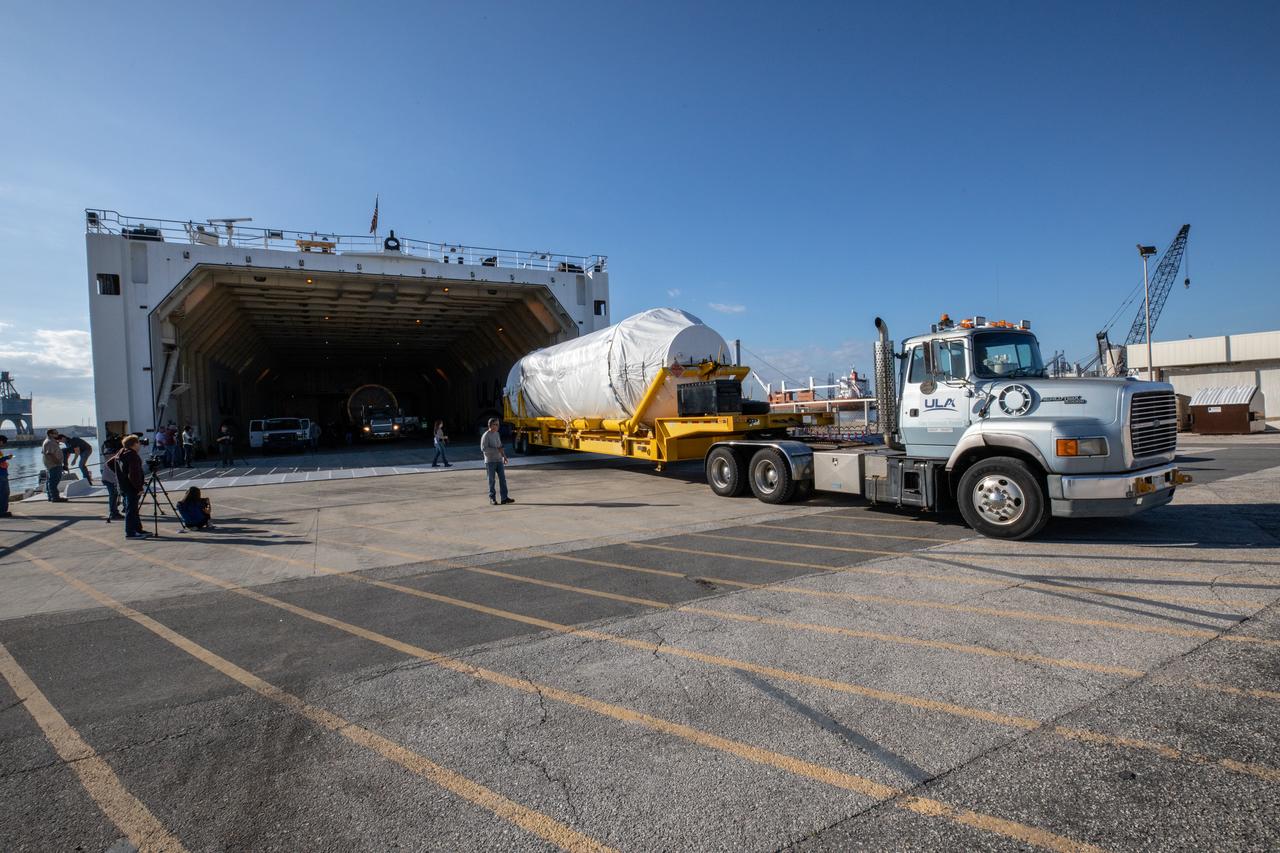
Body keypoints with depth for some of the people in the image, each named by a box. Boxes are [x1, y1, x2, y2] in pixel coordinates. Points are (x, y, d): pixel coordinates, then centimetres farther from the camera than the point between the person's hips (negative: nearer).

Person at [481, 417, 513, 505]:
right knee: (491, 480, 1)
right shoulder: (486, 435, -10)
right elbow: (483, 448, -19)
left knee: (502, 478, 0)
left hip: (499, 460, 6)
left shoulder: (497, 434, 11)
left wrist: (504, 456, 14)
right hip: (490, 461, -6)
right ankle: (492, 498, 11)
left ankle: (505, 498, 0)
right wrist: (497, 450, -21)